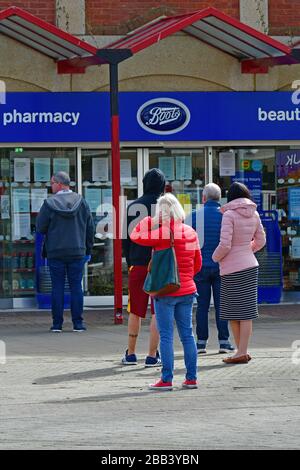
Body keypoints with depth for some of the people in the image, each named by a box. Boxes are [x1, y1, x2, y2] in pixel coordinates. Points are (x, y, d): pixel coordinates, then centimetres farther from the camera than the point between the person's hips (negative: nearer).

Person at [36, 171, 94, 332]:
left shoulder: (49, 204, -9)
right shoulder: (81, 202, 2)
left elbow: (40, 227, -5)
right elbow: (90, 228, 5)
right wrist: (88, 249, 13)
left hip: (55, 253, -2)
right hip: (77, 252, 2)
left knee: (57, 288, 3)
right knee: (76, 287, 6)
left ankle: (57, 324, 3)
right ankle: (78, 323, 4)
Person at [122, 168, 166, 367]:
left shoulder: (133, 206, 6)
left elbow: (126, 238, 7)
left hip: (137, 266, 3)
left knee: (135, 312, 13)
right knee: (158, 313, 2)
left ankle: (131, 354, 19)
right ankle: (152, 356, -1)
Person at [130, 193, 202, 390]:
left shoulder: (163, 233, -15)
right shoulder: (191, 232, 6)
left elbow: (136, 236, -12)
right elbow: (197, 263, 13)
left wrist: (151, 219, -3)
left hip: (165, 291, -6)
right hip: (187, 290, 6)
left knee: (166, 336, -3)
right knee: (187, 334, 10)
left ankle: (167, 379, -3)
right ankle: (191, 378, 11)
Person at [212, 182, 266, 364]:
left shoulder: (229, 215, -14)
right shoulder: (254, 214, 5)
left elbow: (225, 245, -18)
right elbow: (261, 241, 15)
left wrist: (216, 257, 0)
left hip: (232, 268, -6)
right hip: (250, 265, 6)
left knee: (233, 312, 3)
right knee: (246, 311, 5)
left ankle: (242, 352, 3)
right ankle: (243, 351, 4)